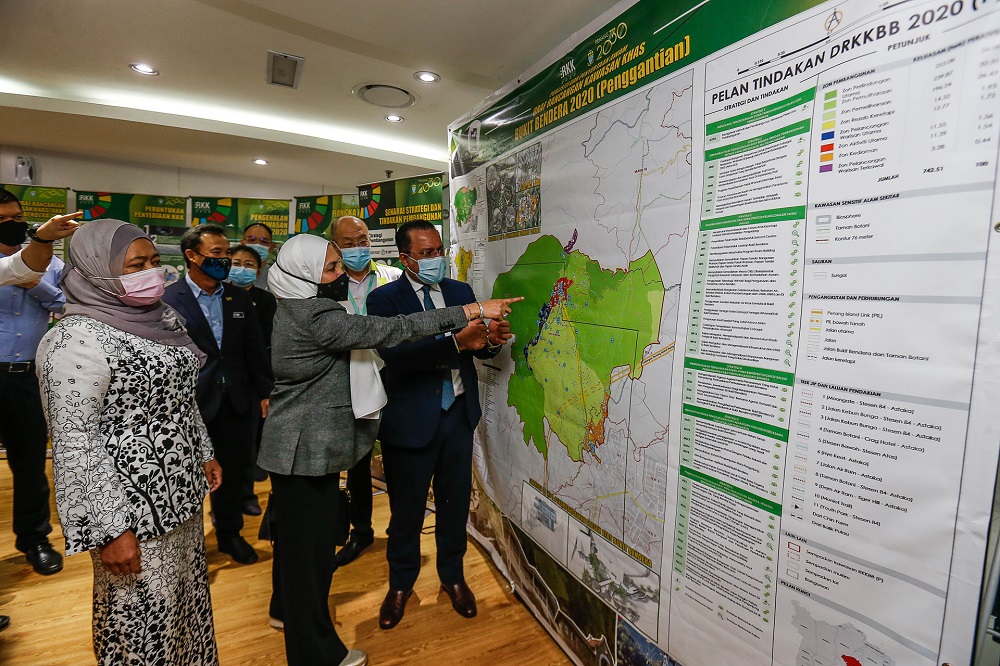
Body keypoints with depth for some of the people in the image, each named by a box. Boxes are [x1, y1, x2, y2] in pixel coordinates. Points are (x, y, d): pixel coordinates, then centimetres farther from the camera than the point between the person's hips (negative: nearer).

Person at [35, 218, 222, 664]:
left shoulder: (162, 318, 5)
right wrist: (110, 529, -19)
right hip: (133, 509, -7)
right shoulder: (78, 340, -19)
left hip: (180, 492, 7)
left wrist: (203, 453, 18)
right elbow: (75, 444, -20)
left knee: (188, 598, 22)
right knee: (143, 623, 11)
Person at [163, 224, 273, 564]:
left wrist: (265, 391, 6)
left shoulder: (239, 298, 5)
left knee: (234, 471, 16)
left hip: (236, 401, 4)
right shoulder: (168, 299, -9)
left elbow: (255, 349, 7)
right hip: (191, 404, -4)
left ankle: (230, 533, 37)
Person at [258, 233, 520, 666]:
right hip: (308, 449, -10)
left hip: (295, 446, 10)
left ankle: (287, 608, 50)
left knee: (294, 533, 26)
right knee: (310, 542, 5)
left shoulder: (294, 307, 7)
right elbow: (391, 330, -31)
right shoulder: (315, 317, -25)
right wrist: (473, 311, -29)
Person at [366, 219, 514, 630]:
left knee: (455, 501, 18)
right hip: (411, 420, -3)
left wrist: (492, 339, -19)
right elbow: (396, 354, -25)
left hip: (458, 413, 4)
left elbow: (479, 350, 5)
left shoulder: (461, 291, 5)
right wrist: (457, 341, -34)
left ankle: (453, 576, 42)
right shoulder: (385, 299, -9)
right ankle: (401, 584, 40)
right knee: (407, 508, 14)